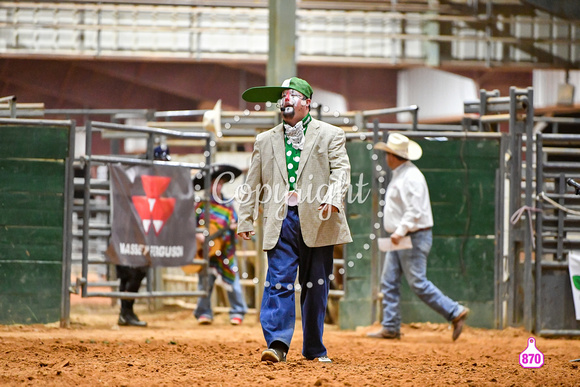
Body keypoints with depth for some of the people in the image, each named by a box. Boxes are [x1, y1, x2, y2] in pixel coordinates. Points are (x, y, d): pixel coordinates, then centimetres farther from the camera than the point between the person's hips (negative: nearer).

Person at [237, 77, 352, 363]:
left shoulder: (330, 135, 8)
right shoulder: (265, 141, 17)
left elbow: (341, 171, -3)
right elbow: (253, 184, 17)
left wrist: (333, 199, -22)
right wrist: (245, 220, 10)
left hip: (317, 221, -1)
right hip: (281, 221, 1)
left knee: (316, 286, 6)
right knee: (279, 281, -12)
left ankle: (314, 349, 16)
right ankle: (277, 344, -20)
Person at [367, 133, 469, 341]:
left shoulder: (411, 177, -17)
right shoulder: (399, 175, 16)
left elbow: (415, 210, -25)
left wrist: (400, 231, -28)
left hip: (413, 238, -10)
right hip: (400, 239, 10)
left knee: (418, 283, -9)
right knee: (389, 282, 7)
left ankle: (455, 312, -2)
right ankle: (390, 328, 9)